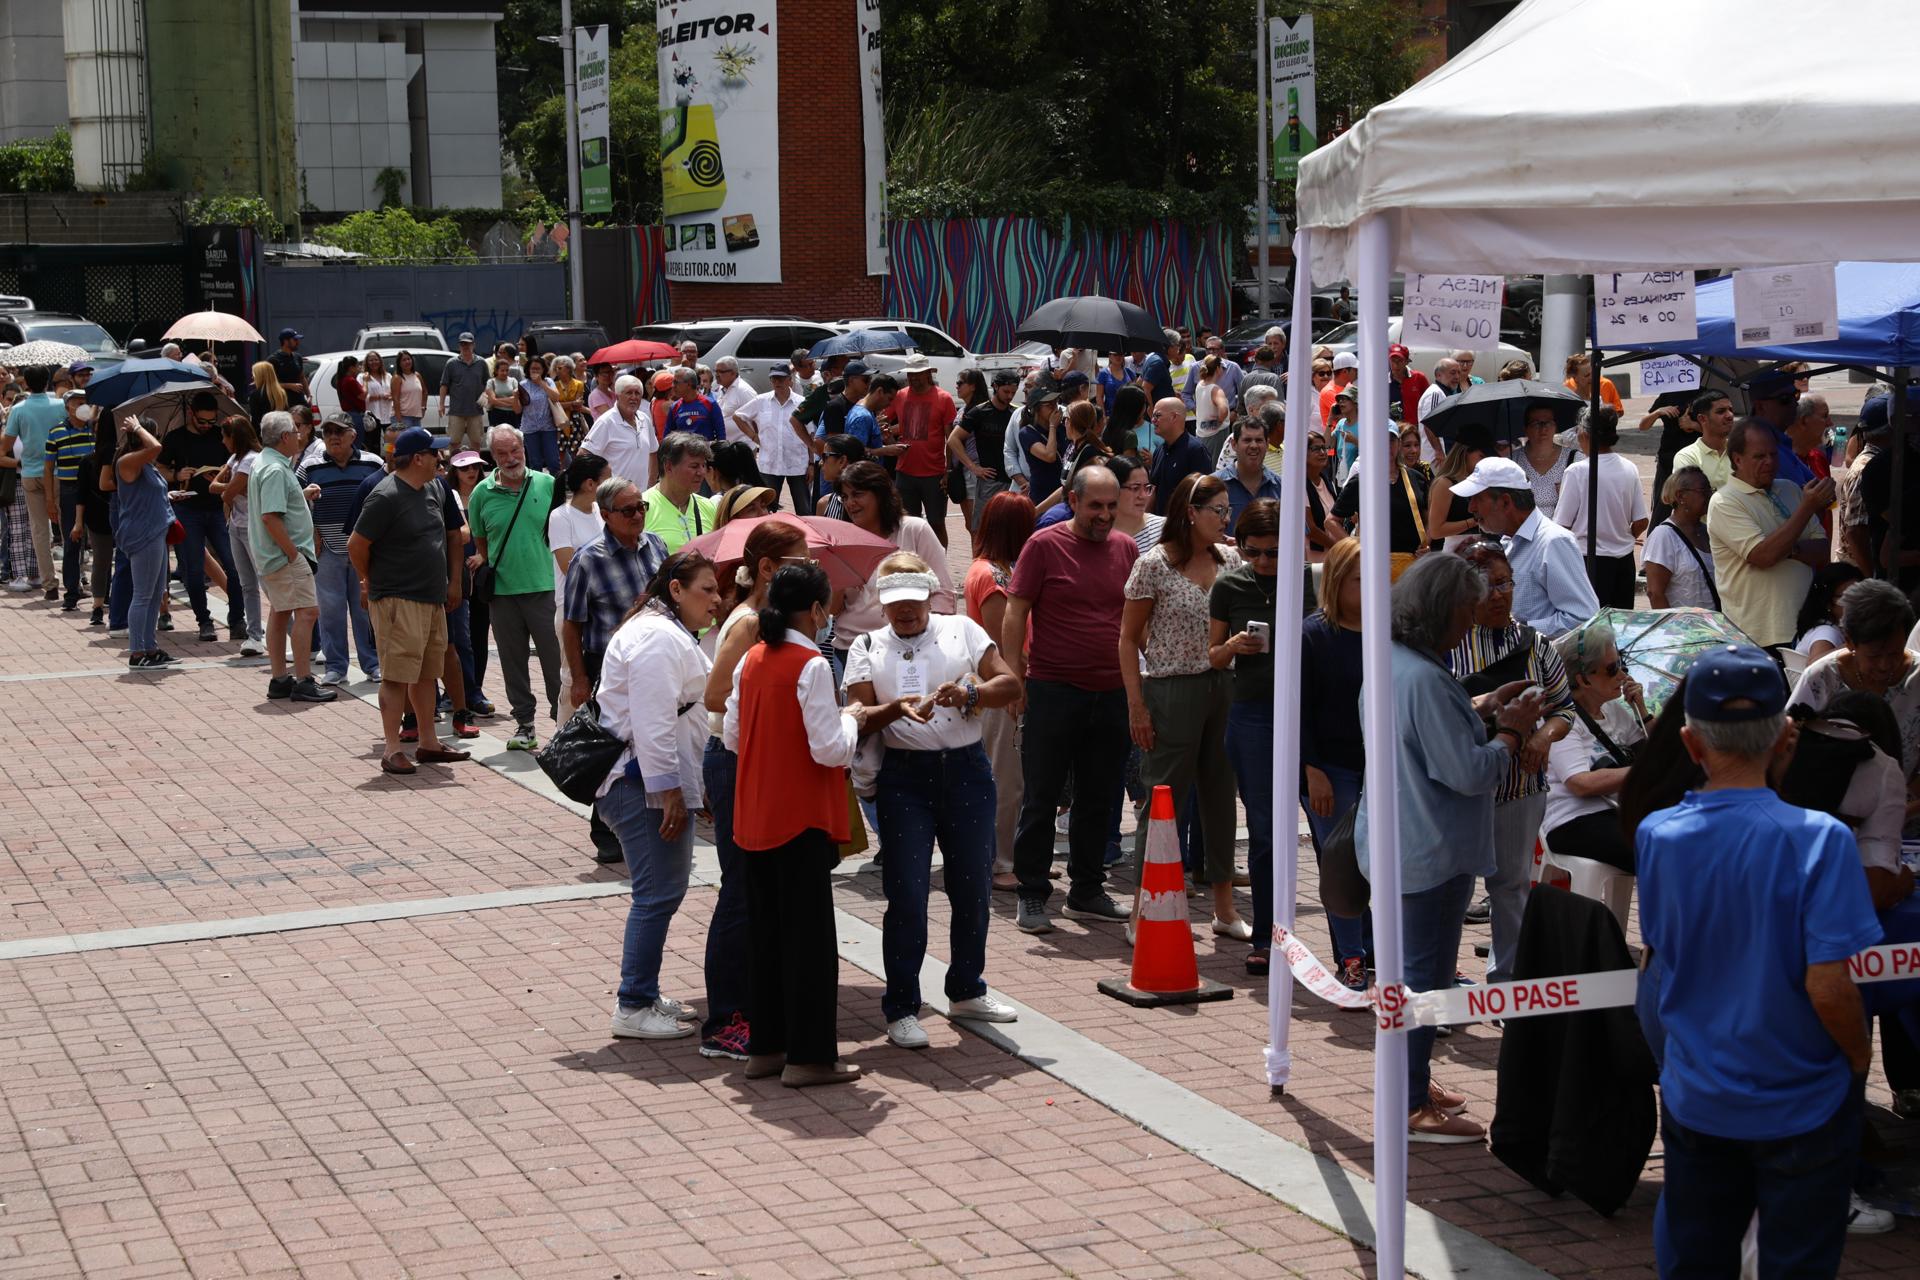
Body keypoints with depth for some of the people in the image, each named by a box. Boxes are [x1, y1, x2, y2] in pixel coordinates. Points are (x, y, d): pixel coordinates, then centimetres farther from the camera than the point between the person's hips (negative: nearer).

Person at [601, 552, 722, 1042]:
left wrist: (694, 785, 28)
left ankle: (642, 996, 25)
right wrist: (668, 791, -24)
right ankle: (633, 1009, -1)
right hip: (646, 786, -11)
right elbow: (653, 724, -23)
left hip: (662, 784, 11)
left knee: (662, 891, 16)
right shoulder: (659, 638, -17)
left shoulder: (672, 633, 19)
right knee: (658, 894, -7)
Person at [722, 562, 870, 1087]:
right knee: (809, 935, 0)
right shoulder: (812, 666, -16)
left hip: (755, 820, 7)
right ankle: (809, 1056, 4)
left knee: (765, 930, 15)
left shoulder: (750, 661, 6)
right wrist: (851, 719, -2)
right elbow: (830, 749, -19)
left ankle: (765, 1045, 20)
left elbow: (731, 737, 12)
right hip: (802, 820, -7)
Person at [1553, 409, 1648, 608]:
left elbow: (1562, 525, -12)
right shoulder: (1629, 469, 0)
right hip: (1624, 558, 5)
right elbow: (1641, 523, 4)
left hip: (1590, 561, -5)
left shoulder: (1577, 472, -14)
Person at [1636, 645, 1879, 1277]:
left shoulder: (1656, 837, -8)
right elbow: (1829, 988, -22)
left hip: (1695, 1099, 4)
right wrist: (1860, 1057, -4)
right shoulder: (1817, 839, -21)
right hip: (1801, 1106, -3)